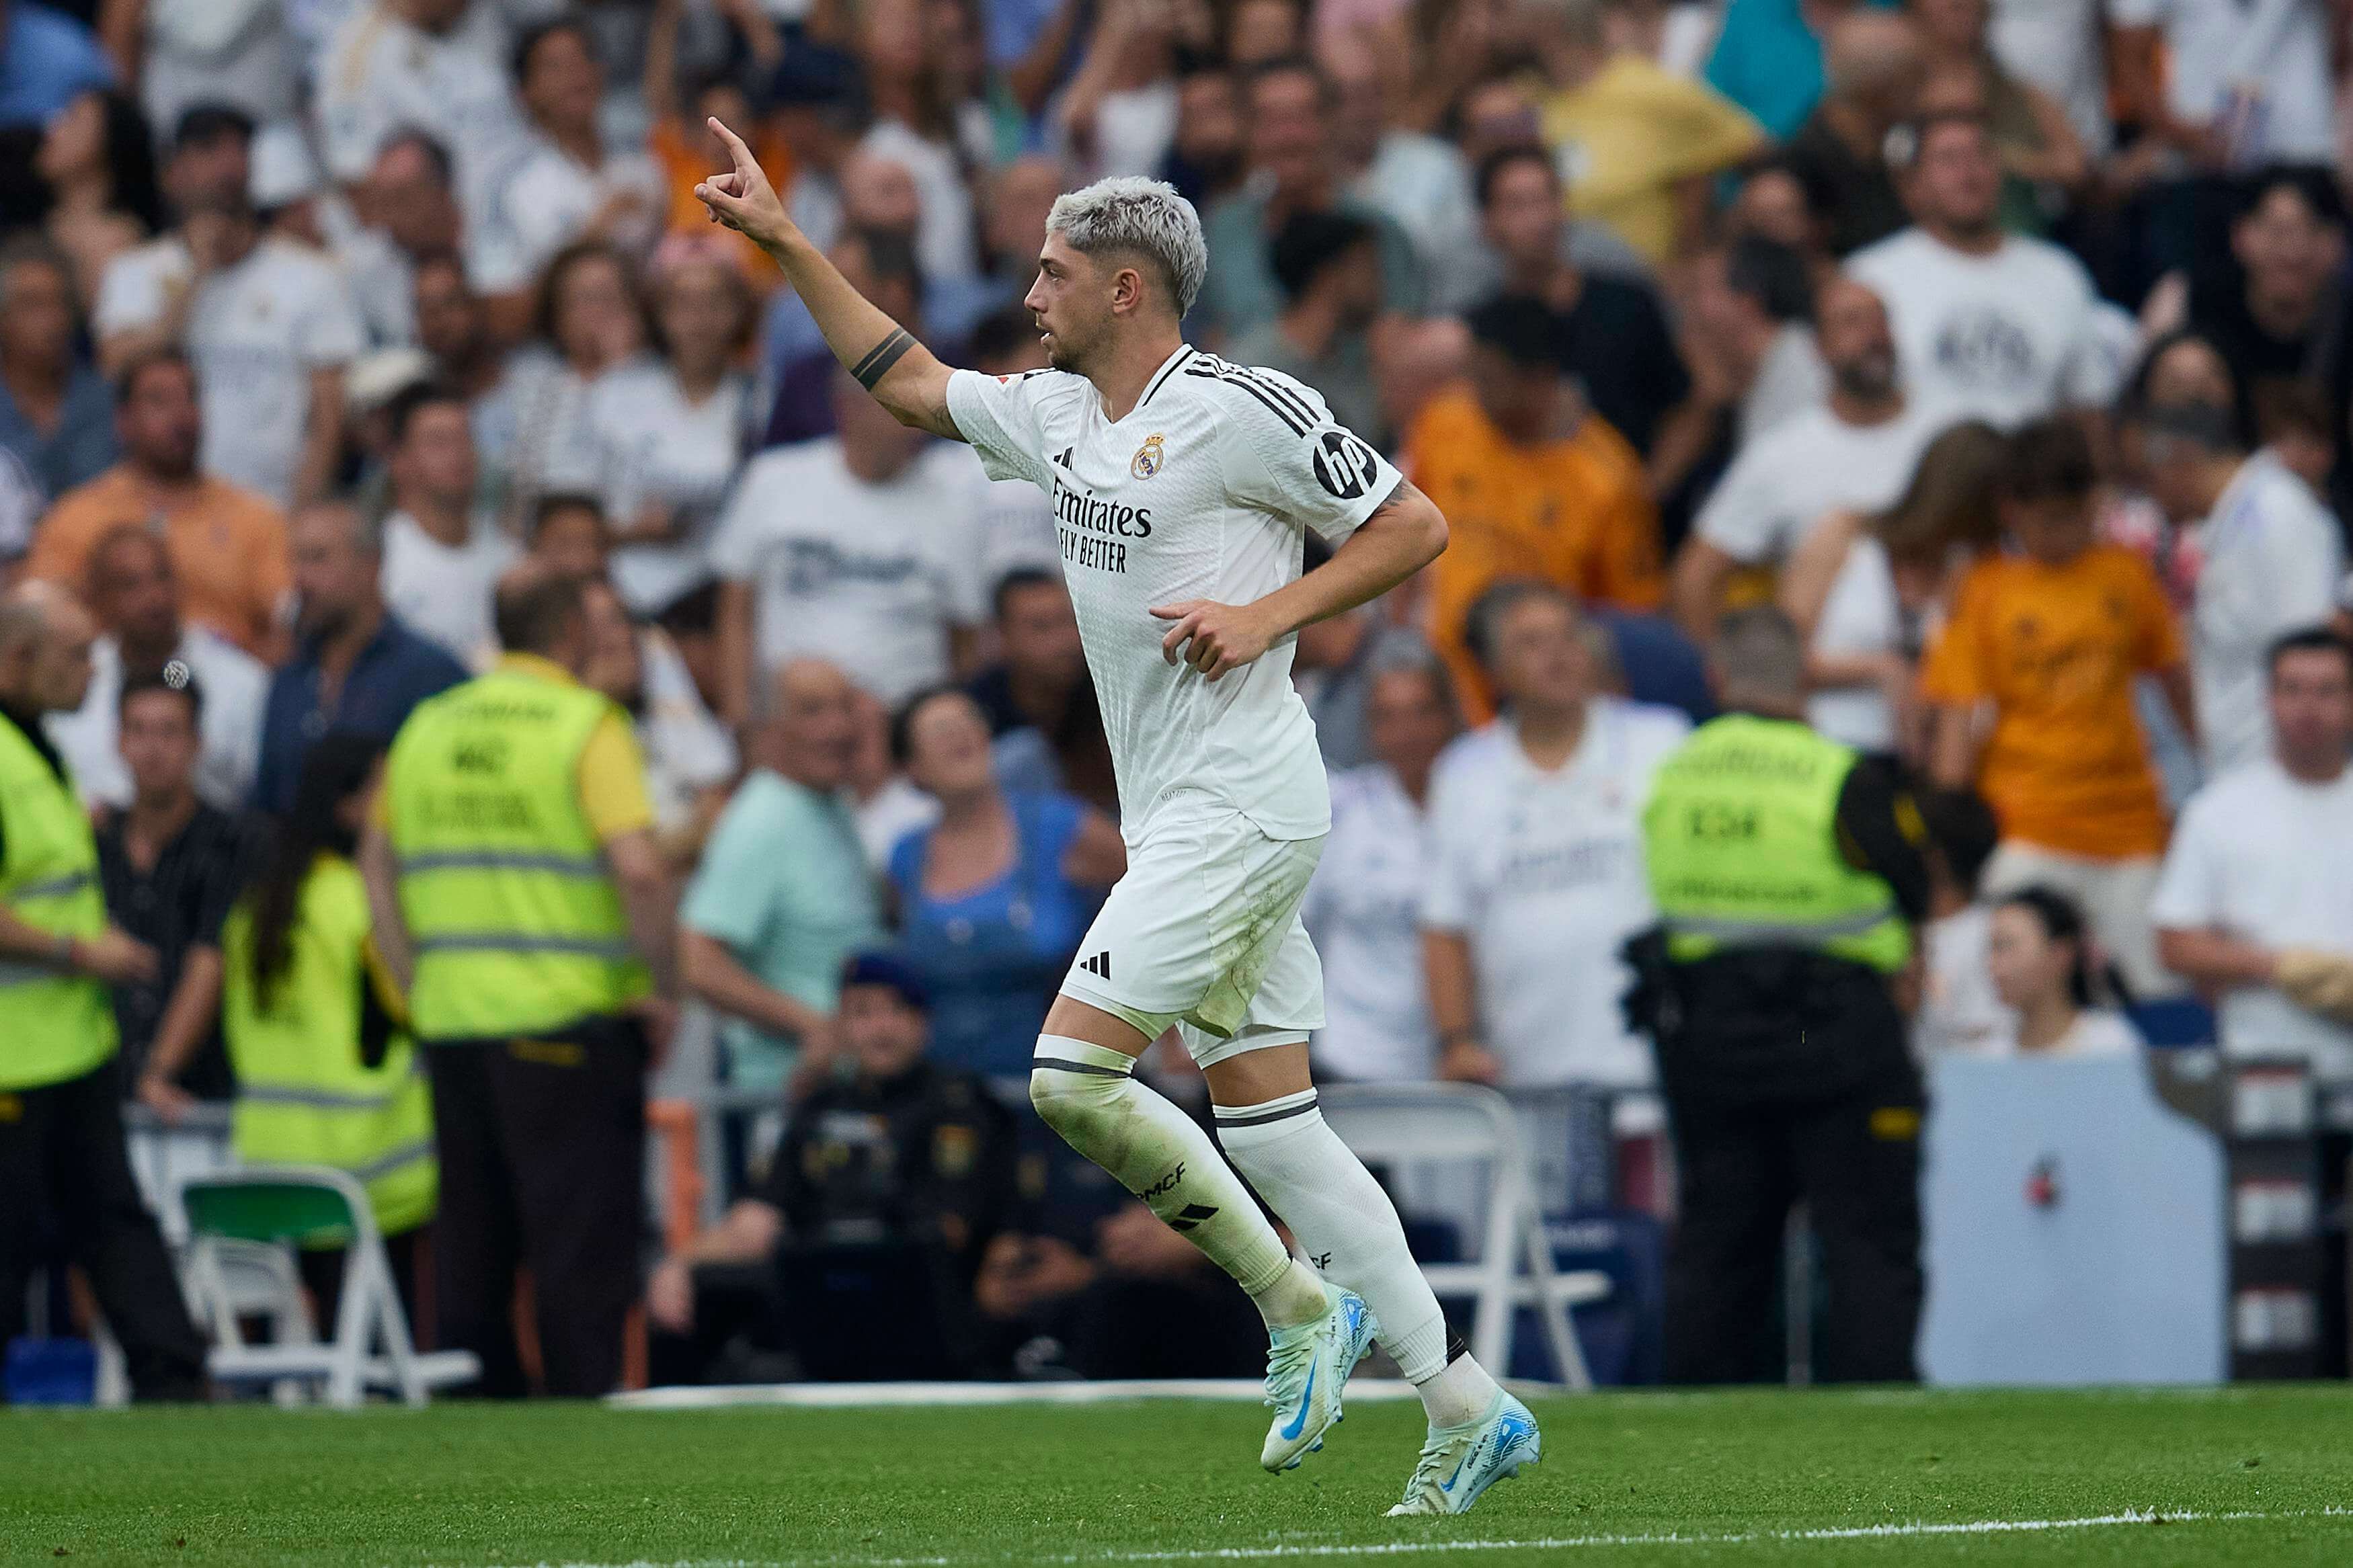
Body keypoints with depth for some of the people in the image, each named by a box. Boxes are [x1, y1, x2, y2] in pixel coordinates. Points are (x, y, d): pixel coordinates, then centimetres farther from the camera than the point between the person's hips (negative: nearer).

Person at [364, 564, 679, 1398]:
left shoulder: (426, 727, 10)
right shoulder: (587, 725, -9)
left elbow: (377, 864, 15)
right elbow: (638, 869, -19)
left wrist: (417, 983, 16)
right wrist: (664, 991, -8)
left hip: (449, 1018, 6)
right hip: (569, 1018, -6)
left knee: (471, 1243, 11)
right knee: (581, 1238, -3)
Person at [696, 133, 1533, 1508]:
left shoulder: (1241, 409, -11)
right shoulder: (1057, 416, 13)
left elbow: (1415, 526, -7)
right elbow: (906, 379, 26)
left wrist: (1267, 617, -15)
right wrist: (786, 241, 23)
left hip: (1240, 812, -9)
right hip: (1185, 824, 9)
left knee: (1073, 1073, -14)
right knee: (1264, 1118, 5)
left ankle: (1300, 1304, -1)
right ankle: (1469, 1407, 5)